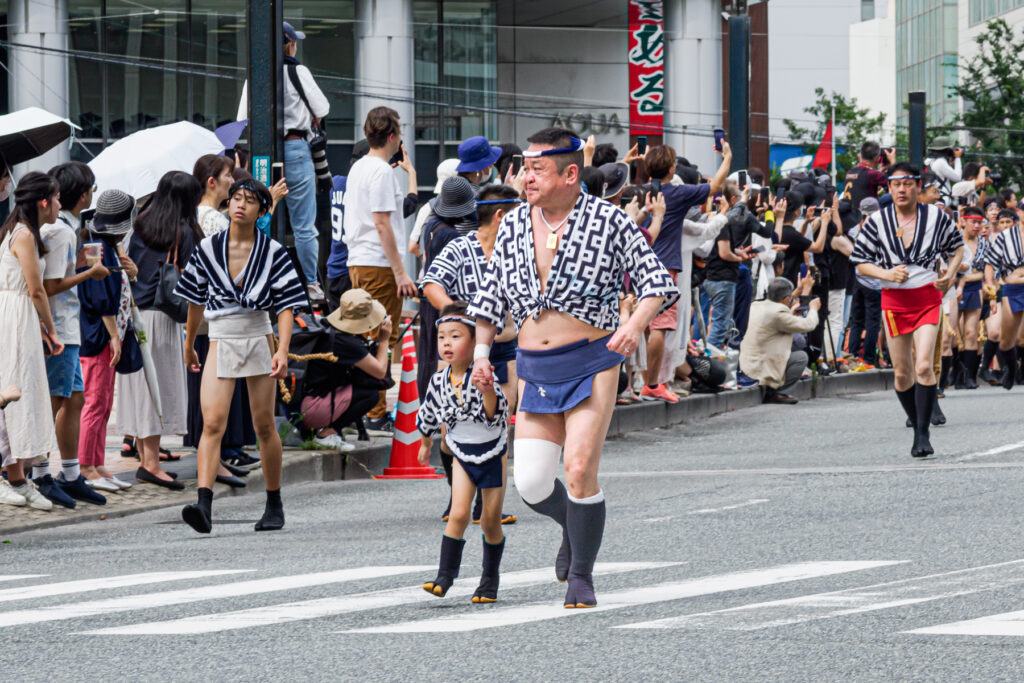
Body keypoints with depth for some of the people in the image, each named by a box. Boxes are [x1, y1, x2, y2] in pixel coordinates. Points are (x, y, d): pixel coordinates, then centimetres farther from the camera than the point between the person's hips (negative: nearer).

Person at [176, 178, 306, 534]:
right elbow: (196, 301, 14)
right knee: (212, 423, -14)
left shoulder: (272, 252, -2)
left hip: (259, 341, -1)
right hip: (221, 342, 1)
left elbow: (286, 305, -4)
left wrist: (282, 350, -15)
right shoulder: (208, 249, 2)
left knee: (264, 426, 7)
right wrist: (189, 346, 20)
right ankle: (204, 505, -24)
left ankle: (274, 505, 21)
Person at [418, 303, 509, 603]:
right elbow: (429, 415, 11)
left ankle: (490, 580, 21)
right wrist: (425, 443, 25)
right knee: (459, 514, -13)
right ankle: (445, 575, -8)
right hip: (462, 454, 2)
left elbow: (496, 417, -27)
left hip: (493, 454, -2)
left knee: (491, 521, 6)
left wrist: (489, 394, -45)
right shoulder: (439, 381, -9)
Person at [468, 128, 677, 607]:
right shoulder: (513, 226, 7)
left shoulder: (608, 221, -6)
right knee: (531, 485, -3)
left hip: (591, 364, -4)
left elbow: (657, 284, -4)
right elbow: (490, 295, 16)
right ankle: (574, 526, 31)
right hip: (535, 371, 4)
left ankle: (582, 575, 5)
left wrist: (635, 324, -22)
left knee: (580, 472, -14)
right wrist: (481, 351, 3)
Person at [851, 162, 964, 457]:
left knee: (924, 366, -16)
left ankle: (923, 434, -13)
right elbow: (861, 263, 6)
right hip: (894, 300, 2)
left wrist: (950, 275, -3)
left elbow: (956, 247, 16)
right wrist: (887, 274, -13)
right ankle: (916, 422, 23)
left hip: (928, 297, -2)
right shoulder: (877, 222, 0)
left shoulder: (936, 217, 0)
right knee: (902, 372, 5)